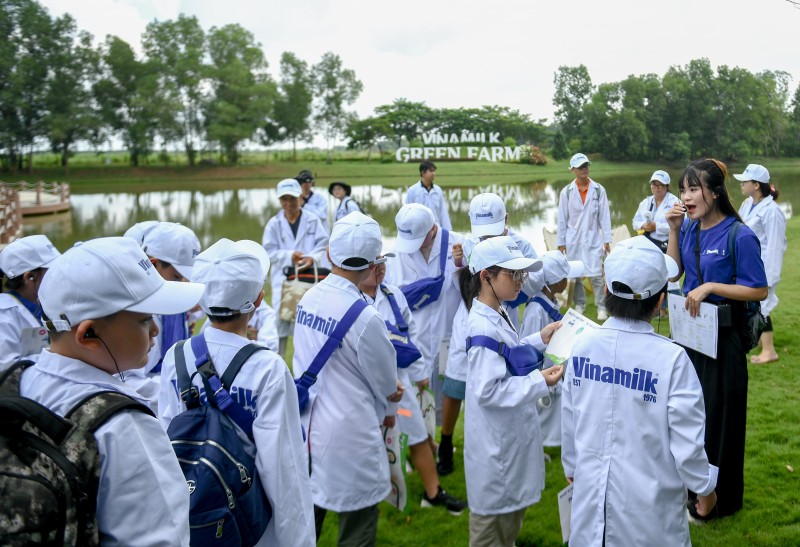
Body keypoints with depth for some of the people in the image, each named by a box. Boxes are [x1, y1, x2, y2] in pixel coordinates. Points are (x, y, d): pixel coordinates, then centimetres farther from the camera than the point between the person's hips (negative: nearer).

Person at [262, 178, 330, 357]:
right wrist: (290, 256, -18)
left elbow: (323, 245, -3)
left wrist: (312, 257, -21)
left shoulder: (313, 220, 1)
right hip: (283, 277, 0)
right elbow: (269, 251, -3)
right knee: (281, 318, 1)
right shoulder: (274, 224, 1)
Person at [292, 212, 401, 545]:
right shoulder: (364, 317, -22)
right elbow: (388, 387, -7)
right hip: (347, 439, -7)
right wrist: (388, 410, 16)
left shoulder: (308, 298, -3)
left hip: (306, 428, 7)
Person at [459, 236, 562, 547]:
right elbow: (488, 391, -29)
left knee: (512, 506, 27)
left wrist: (540, 340, 4)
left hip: (510, 435, 10)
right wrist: (539, 382, -27)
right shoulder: (483, 328, -28)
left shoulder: (496, 317, 2)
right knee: (493, 513, 12)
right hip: (496, 442, -10)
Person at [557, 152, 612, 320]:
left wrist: (607, 240, -2)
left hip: (593, 239, -1)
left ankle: (601, 307, 5)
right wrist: (561, 242, 4)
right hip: (573, 240, 1)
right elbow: (562, 218, 4)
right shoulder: (566, 192, 0)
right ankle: (579, 304, 23)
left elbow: (604, 217, 0)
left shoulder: (599, 190, -1)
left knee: (596, 275, -7)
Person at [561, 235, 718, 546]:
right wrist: (705, 488, 3)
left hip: (592, 492, 3)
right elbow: (687, 442, -15)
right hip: (647, 502, -3)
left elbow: (569, 421, 1)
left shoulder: (583, 348, -10)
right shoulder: (671, 359, -23)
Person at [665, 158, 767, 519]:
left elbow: (759, 290, -15)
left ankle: (719, 499, 27)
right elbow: (673, 273, 6)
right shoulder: (689, 229, 0)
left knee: (718, 415, 7)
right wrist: (673, 231, -5)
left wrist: (710, 287, -23)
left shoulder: (739, 236, -19)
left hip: (722, 336, -7)